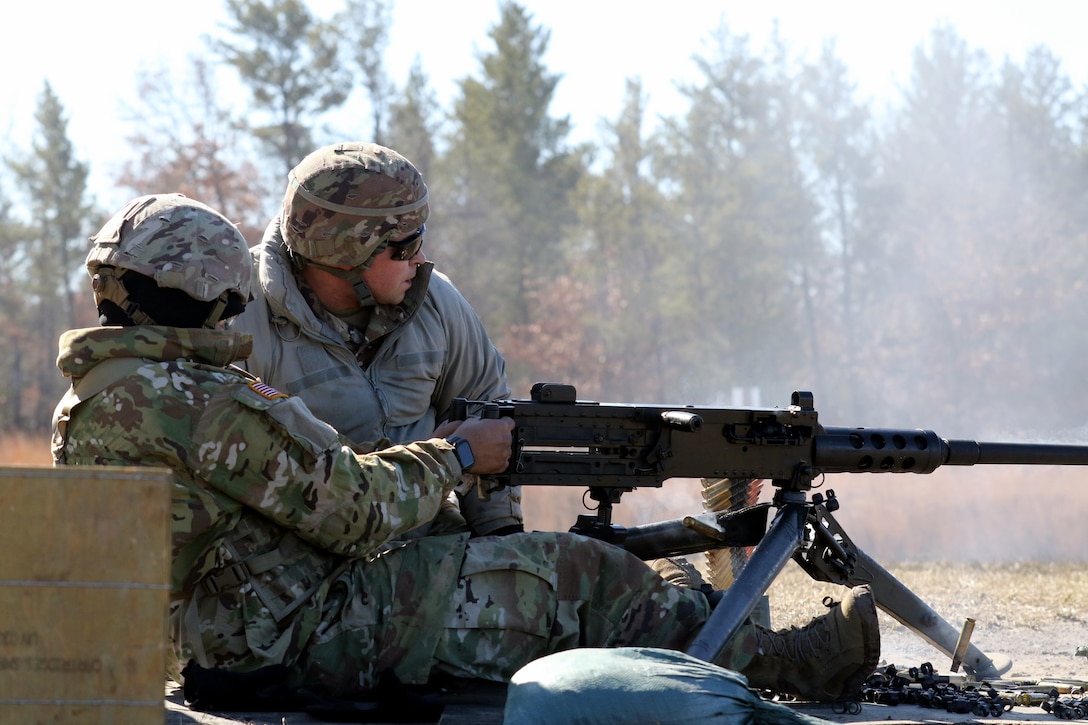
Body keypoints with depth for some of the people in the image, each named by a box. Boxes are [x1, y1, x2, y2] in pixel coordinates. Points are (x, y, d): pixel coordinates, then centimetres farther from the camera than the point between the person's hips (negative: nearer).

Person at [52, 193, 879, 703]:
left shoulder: (83, 407, 7)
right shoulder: (205, 402, -24)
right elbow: (358, 513, -20)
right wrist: (457, 452, -2)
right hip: (320, 632, -10)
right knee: (586, 576, 0)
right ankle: (781, 663, 16)